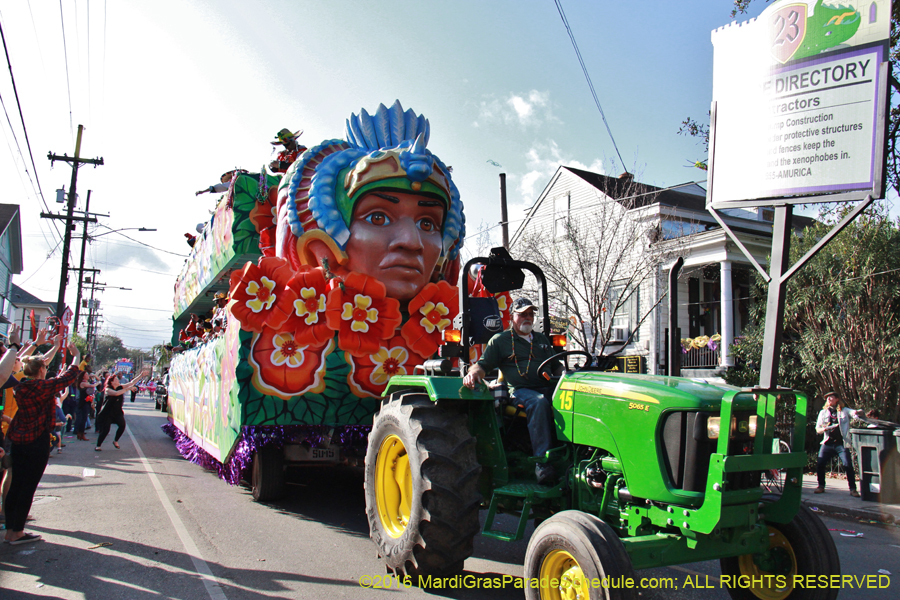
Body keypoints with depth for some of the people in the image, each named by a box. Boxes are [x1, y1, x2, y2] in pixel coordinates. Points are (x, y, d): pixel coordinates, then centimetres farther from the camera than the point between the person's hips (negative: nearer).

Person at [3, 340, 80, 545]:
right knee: (28, 487, 0)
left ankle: (11, 530, 19)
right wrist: (76, 356, 3)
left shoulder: (21, 386, 5)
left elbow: (36, 366, 22)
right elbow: (68, 377, -11)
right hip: (37, 442, -8)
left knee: (16, 484, 12)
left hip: (18, 441, 8)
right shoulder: (42, 387, -17)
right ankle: (17, 533, 5)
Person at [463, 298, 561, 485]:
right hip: (520, 390, -4)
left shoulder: (542, 339, 29)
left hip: (547, 387, 5)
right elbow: (483, 365, 5)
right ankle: (542, 461, -39)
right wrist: (474, 373, -18)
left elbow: (555, 365, 32)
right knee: (539, 403, -38)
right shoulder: (500, 340, 13)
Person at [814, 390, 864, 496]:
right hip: (827, 443, 3)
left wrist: (857, 412, -28)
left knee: (848, 465, -13)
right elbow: (817, 429, 11)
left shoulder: (844, 411, 9)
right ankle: (821, 487, 12)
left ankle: (853, 489, -2)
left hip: (841, 443, -2)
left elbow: (860, 413, -4)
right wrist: (825, 428, -12)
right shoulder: (823, 412, 15)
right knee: (820, 464, -5)